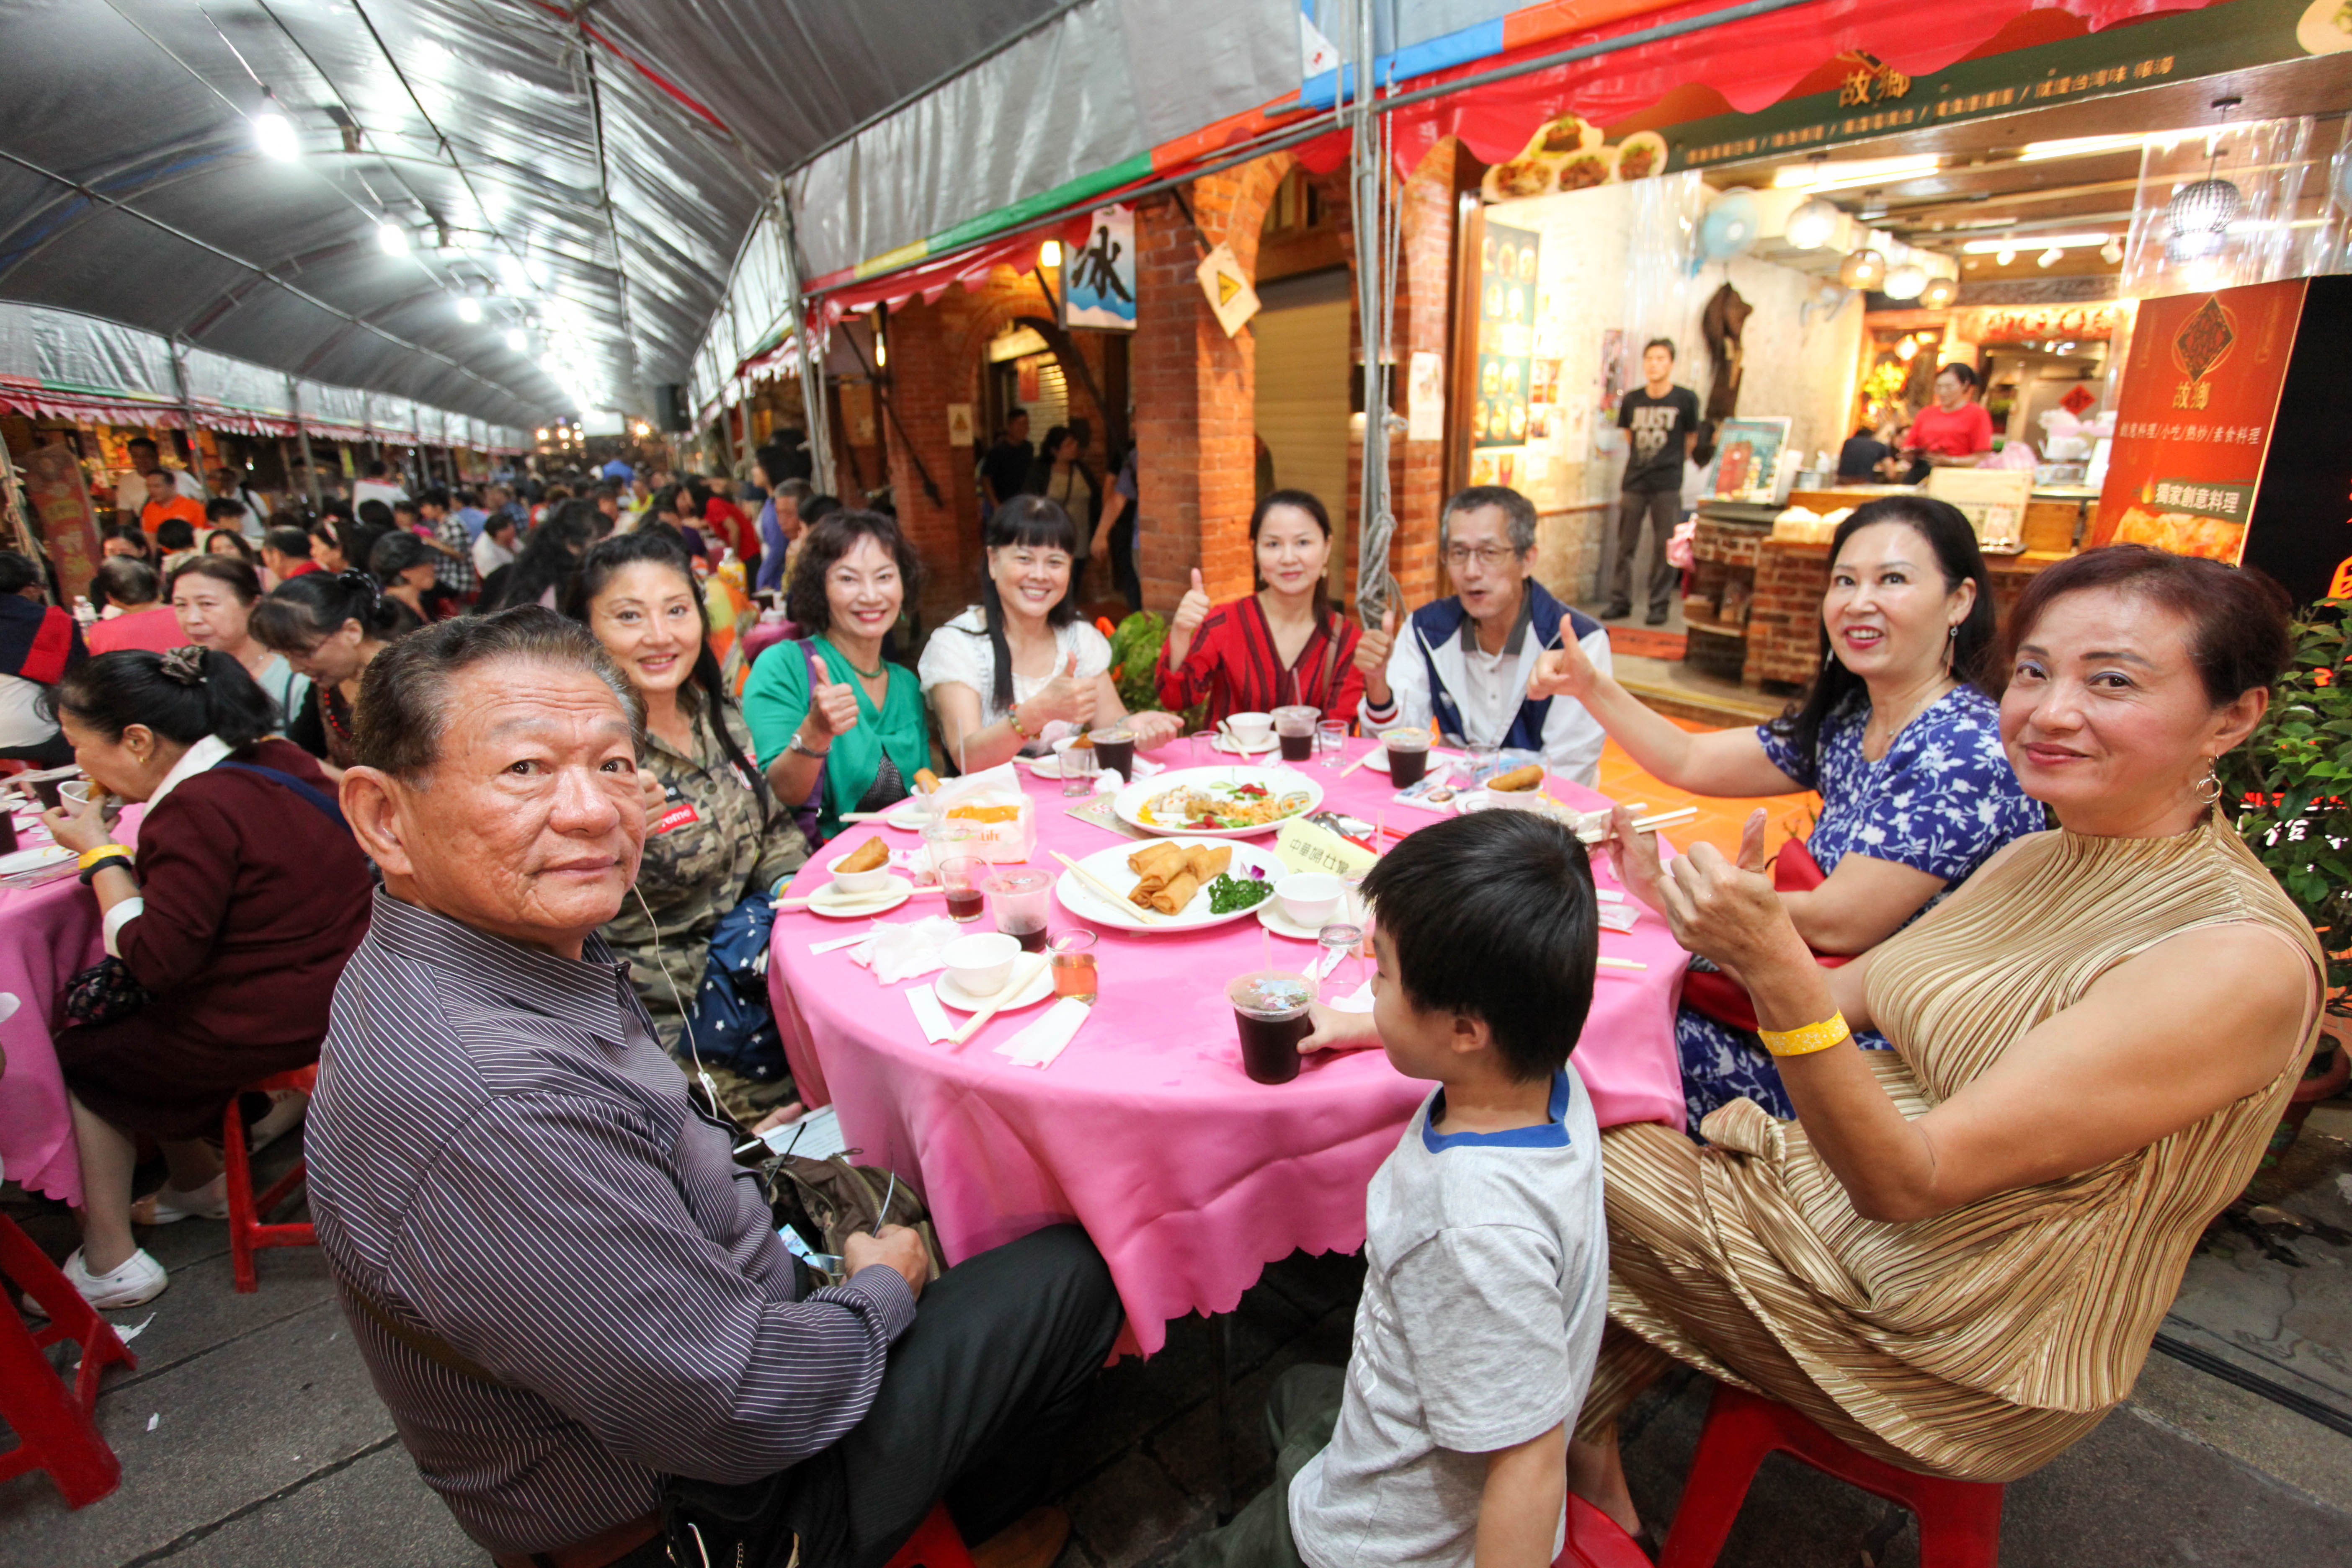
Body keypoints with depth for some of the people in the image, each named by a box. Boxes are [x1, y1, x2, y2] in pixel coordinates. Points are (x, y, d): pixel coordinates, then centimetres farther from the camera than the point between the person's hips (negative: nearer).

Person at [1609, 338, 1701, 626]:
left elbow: (1691, 439, 10)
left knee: (1664, 547, 1)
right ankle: (1620, 601, 14)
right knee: (1625, 545, 5)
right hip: (1633, 482, 2)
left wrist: (1671, 462, 12)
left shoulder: (1685, 399, -2)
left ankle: (1659, 605, 8)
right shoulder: (1632, 400, 4)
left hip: (1667, 484, -2)